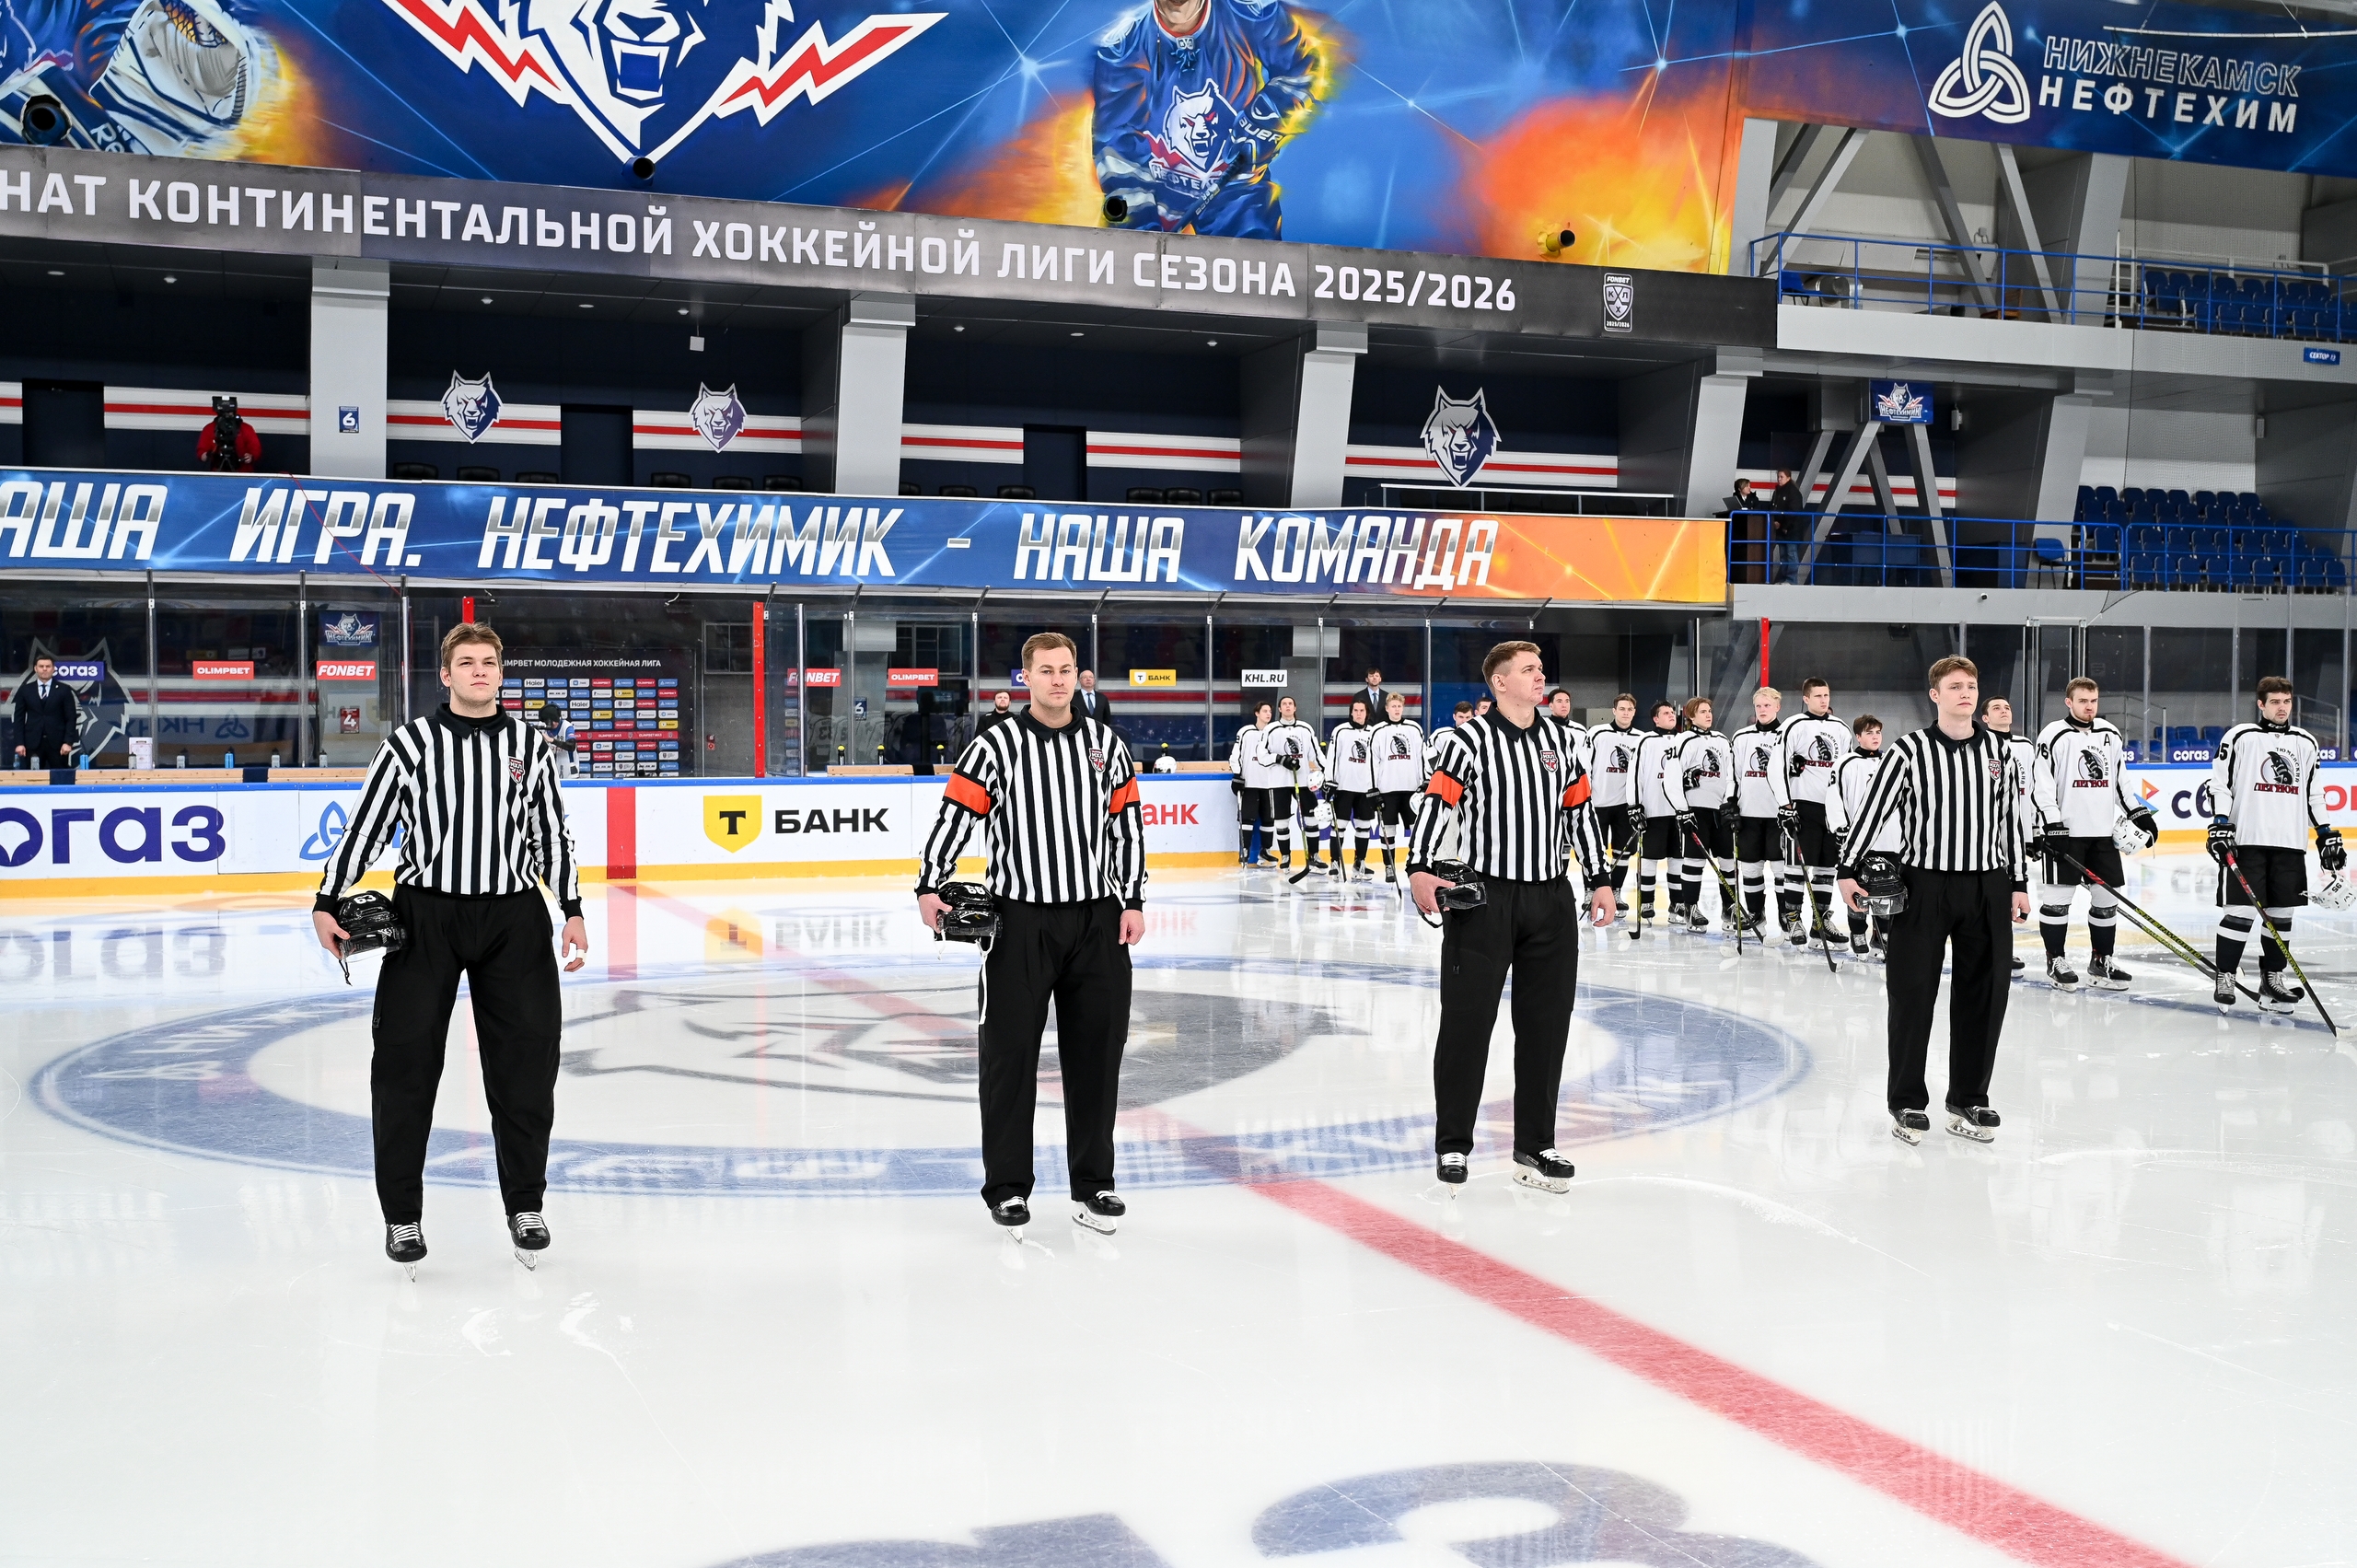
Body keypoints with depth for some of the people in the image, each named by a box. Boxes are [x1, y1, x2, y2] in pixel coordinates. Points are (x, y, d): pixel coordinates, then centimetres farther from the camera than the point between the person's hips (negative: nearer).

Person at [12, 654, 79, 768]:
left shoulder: (64, 690, 5)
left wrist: (68, 742, -8)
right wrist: (19, 743, -1)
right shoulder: (25, 690, 10)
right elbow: (19, 719, 9)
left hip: (57, 743, -1)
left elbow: (71, 718, 2)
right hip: (33, 743, 1)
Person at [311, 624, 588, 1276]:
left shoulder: (530, 745, 8)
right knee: (405, 1062, -2)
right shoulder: (411, 744, 1)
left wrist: (573, 911, 8)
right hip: (425, 915, -2)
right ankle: (402, 1215, 12)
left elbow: (552, 833, 13)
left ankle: (526, 1206, 18)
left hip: (514, 917, 2)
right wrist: (327, 904, -3)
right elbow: (366, 826, 3)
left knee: (525, 1062, 3)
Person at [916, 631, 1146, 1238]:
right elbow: (955, 816, -6)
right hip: (1020, 920, -3)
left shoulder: (1106, 744, 8)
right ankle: (1007, 1186, 11)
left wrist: (1132, 901, 5)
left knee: (1096, 1051, 6)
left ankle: (1092, 1185, 18)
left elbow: (1127, 823, 11)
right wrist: (931, 887, -17)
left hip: (1096, 918, 3)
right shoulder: (996, 748, -3)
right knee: (1011, 1051, 0)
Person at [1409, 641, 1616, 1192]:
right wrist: (1421, 869, -28)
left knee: (1546, 1023, 8)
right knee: (1467, 1020, -1)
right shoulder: (1468, 742, -6)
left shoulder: (1559, 738, 12)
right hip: (1482, 898, -5)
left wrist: (1599, 880, 15)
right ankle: (1453, 1145, 12)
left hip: (1551, 899, 5)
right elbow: (1436, 802, -15)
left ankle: (1535, 1146, 19)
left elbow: (1580, 809, 17)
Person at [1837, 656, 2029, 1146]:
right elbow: (1874, 809, -4)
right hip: (1923, 886, -4)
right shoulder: (1909, 751, -4)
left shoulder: (2000, 751, 8)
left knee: (1985, 993, 6)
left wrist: (2018, 884, 13)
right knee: (1913, 994, 0)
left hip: (1986, 887, 4)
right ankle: (1907, 1103, 12)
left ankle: (1969, 1101, 19)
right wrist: (1849, 871, -11)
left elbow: (2009, 819, 14)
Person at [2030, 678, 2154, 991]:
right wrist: (2051, 824, -18)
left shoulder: (2111, 735, 12)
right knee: (2058, 898, -1)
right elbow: (2040, 784, -12)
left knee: (2106, 897, 7)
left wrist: (2139, 813, 14)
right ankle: (2055, 962, 8)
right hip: (2064, 832, -6)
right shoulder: (2053, 736, -7)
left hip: (2103, 832, 6)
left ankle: (2101, 962, 16)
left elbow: (2120, 781, 21)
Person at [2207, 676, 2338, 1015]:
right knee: (2240, 911, -6)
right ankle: (2224, 979, 2)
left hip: (2290, 845, 4)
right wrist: (2220, 825, -12)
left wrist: (2327, 835, 14)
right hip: (2246, 840, -4)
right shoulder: (2239, 737, -1)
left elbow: (2314, 793, 18)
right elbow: (2219, 783, -3)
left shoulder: (2306, 743, 13)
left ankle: (2271, 979, 16)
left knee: (2281, 914, 7)